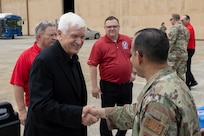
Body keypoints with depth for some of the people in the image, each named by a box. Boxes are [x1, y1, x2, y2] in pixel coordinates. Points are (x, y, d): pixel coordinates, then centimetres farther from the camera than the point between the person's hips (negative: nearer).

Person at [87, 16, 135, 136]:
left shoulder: (127, 40, -1)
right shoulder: (99, 44, -13)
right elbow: (92, 66, -13)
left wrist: (132, 72, 8)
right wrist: (94, 86, -14)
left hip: (126, 84, 5)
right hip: (109, 85, -4)